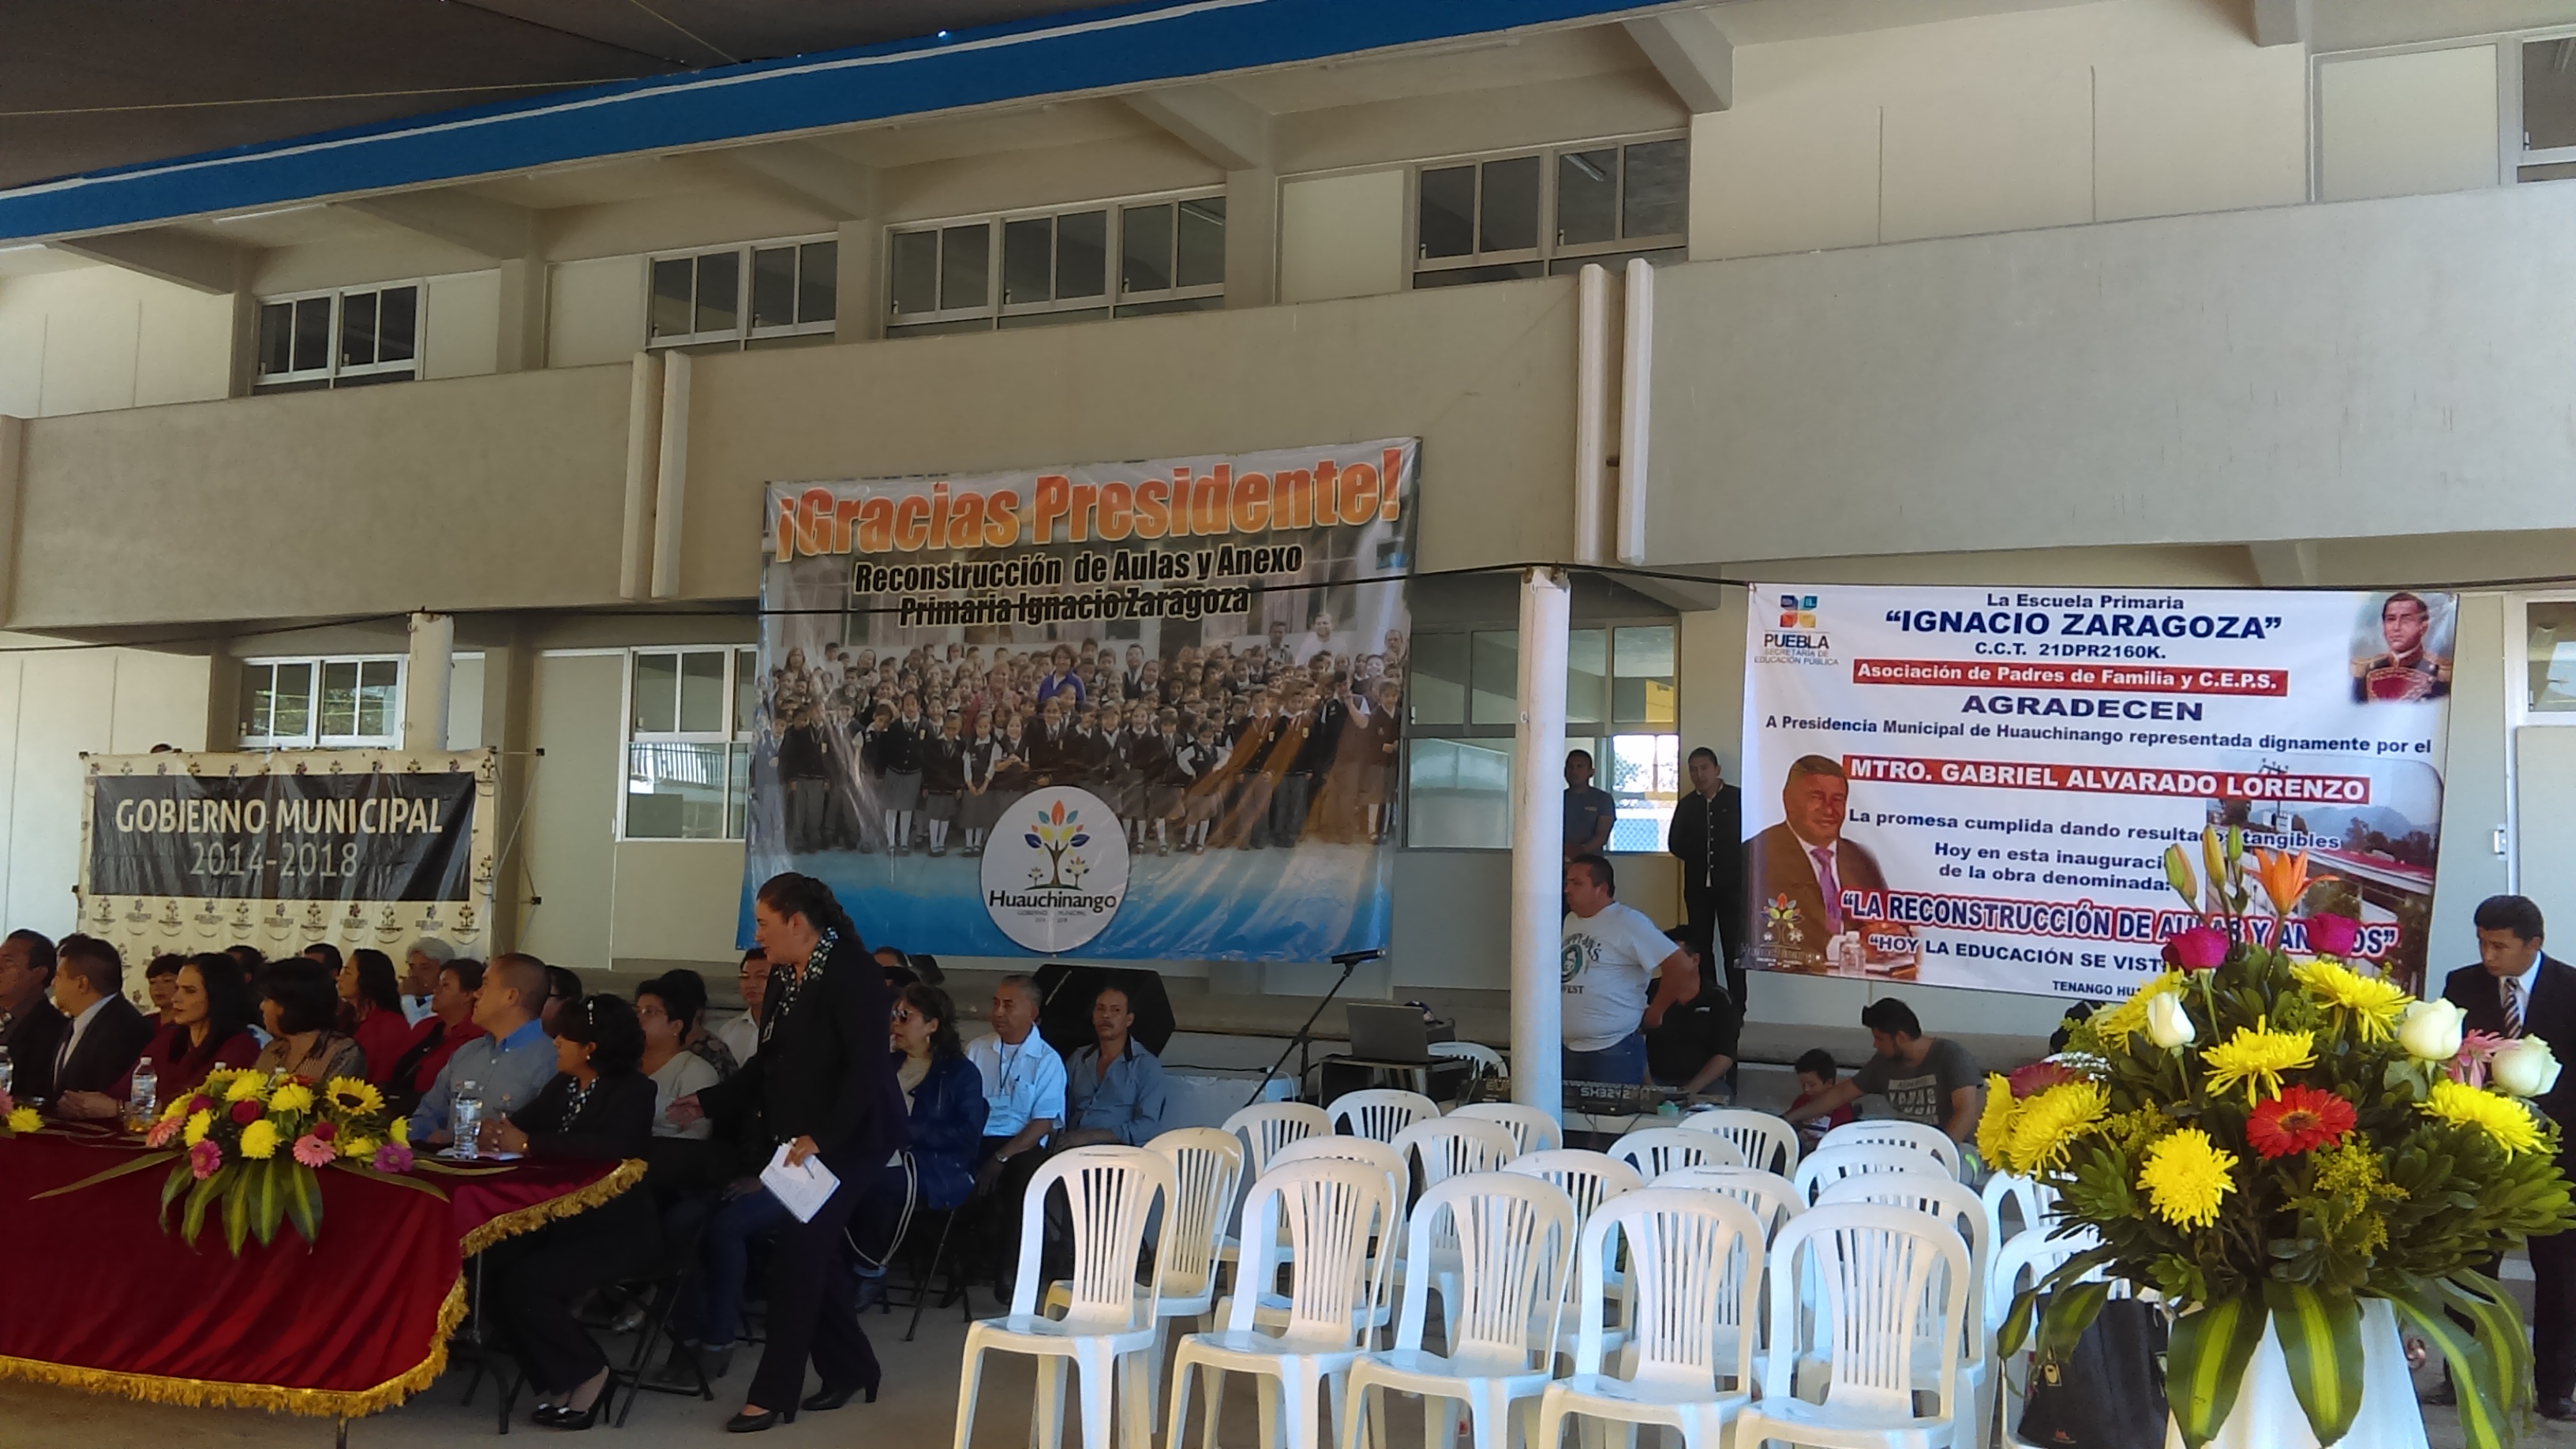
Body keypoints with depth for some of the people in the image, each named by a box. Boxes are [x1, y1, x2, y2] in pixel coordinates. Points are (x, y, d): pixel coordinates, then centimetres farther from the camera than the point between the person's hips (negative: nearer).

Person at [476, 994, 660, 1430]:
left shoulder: (633, 1090, -11)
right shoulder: (562, 1085, 13)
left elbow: (611, 1146, -28)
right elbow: (522, 1121, 7)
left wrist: (527, 1144, -28)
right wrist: (495, 1130, -19)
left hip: (616, 1230, -7)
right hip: (561, 1218, 7)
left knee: (525, 1284, -24)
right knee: (491, 1269, -15)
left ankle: (587, 1374, -1)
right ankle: (557, 1380, 0)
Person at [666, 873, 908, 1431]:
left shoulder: (851, 974, -16)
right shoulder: (786, 978, 10)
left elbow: (866, 1066, -23)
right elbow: (769, 1064, 17)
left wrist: (822, 1136, -27)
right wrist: (708, 1103, 12)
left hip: (850, 1139, -8)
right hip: (800, 1139, 8)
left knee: (799, 1252, -9)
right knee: (811, 1254, 9)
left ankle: (774, 1393, -2)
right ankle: (851, 1367, 25)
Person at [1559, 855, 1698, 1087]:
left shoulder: (1628, 922, -13)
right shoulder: (1570, 921, 11)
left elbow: (1682, 967, -18)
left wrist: (1654, 1012, -8)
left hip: (1615, 1052, -8)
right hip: (1569, 1049, 8)